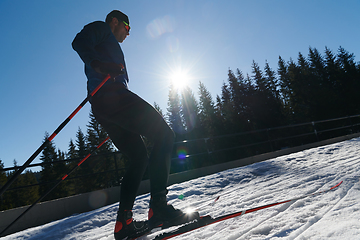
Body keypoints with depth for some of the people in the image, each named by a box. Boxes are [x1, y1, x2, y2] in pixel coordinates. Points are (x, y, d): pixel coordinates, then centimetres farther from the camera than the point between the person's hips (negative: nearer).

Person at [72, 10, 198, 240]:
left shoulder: (108, 45, 39)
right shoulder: (101, 28, 14)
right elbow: (79, 42, -8)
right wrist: (98, 64, -26)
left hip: (103, 108, 10)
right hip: (112, 94, -10)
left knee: (140, 157, 7)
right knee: (164, 134, -16)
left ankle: (124, 221, 5)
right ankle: (158, 205, -26)